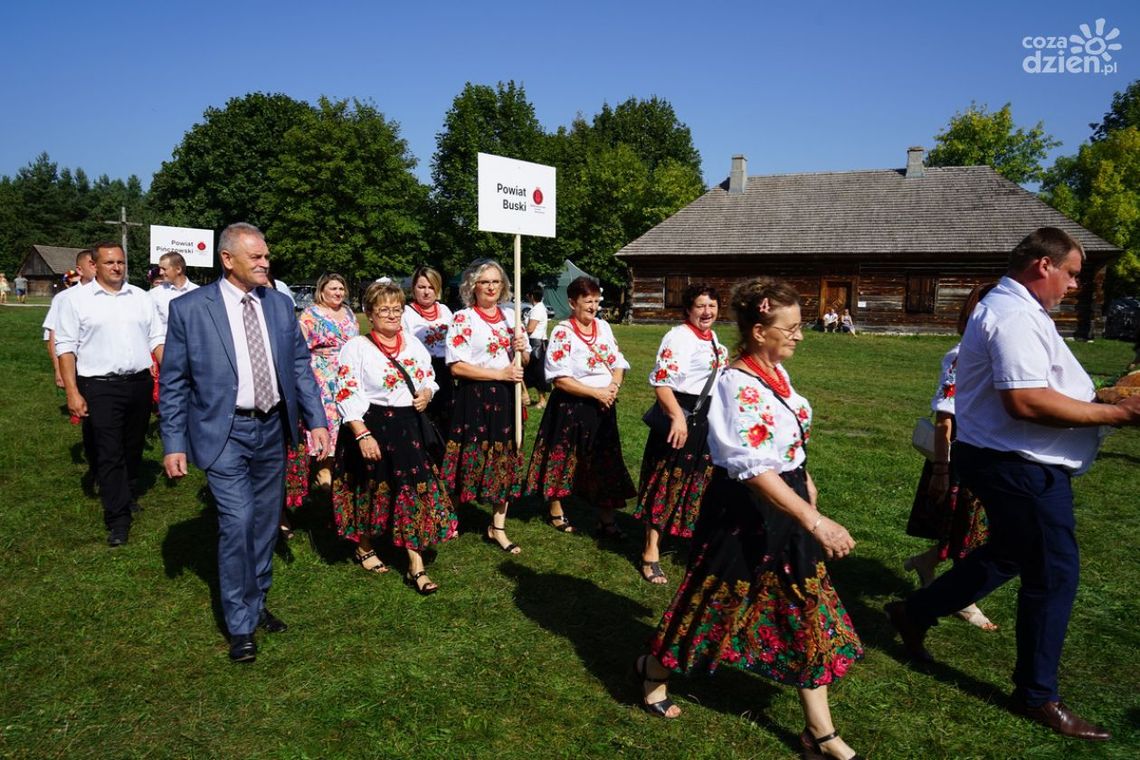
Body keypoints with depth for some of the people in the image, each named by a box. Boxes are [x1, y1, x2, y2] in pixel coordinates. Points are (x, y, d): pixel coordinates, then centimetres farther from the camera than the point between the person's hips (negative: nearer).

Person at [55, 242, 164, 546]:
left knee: (134, 447, 16)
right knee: (108, 453, -3)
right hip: (100, 387, -4)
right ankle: (118, 518, 2)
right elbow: (65, 347, -3)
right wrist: (72, 392, -10)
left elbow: (157, 339, 12)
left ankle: (127, 495, 36)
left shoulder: (140, 297, 10)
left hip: (140, 383, 4)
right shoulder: (78, 299, -1)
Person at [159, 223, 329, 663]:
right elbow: (173, 383, -4)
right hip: (225, 433, -4)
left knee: (266, 522, 14)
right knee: (238, 522, -10)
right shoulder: (189, 308, -7)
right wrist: (173, 443, -6)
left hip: (272, 429, 5)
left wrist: (316, 420, 1)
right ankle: (240, 626, 8)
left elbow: (300, 365, 8)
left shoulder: (279, 304, 5)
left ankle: (257, 604, 33)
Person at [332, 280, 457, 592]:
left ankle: (416, 566, 7)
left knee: (414, 491, 0)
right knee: (371, 489, 11)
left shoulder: (414, 344, 8)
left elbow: (429, 378, 20)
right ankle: (364, 548, 38)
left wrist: (427, 393, -4)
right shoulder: (356, 347, -8)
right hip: (371, 427, -4)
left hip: (408, 427, 4)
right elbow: (347, 395, -13)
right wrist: (362, 435, -21)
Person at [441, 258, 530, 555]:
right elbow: (457, 366, -15)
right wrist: (501, 374, -17)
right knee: (470, 460, 3)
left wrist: (521, 349, -7)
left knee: (505, 461, 8)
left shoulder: (510, 316, 11)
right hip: (473, 399, -5)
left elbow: (525, 359, 17)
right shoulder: (462, 318, -6)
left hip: (505, 398, 5)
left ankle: (498, 527, 21)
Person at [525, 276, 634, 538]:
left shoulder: (603, 327, 6)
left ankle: (606, 519, 17)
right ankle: (555, 511, 29)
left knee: (605, 463, 8)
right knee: (562, 460, 9)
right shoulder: (562, 332, -12)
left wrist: (614, 386, -11)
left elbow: (618, 363, 10)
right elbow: (560, 378, -17)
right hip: (571, 407, -5)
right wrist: (596, 392, -18)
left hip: (603, 407, 5)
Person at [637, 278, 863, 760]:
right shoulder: (738, 384, -25)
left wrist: (805, 481, 28)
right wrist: (815, 521, -35)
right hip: (744, 511, -8)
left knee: (810, 613, 12)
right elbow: (753, 469, -32)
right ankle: (655, 669, 38)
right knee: (717, 599, 10)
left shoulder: (775, 370, 3)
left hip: (786, 504, 9)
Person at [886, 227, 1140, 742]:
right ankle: (1036, 695, 18)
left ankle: (914, 613, 32)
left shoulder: (1009, 308, 15)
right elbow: (1026, 401, -31)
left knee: (1009, 555, 24)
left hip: (1009, 461, 11)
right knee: (1054, 573, 2)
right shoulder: (1015, 316, -21)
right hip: (1022, 467, -11)